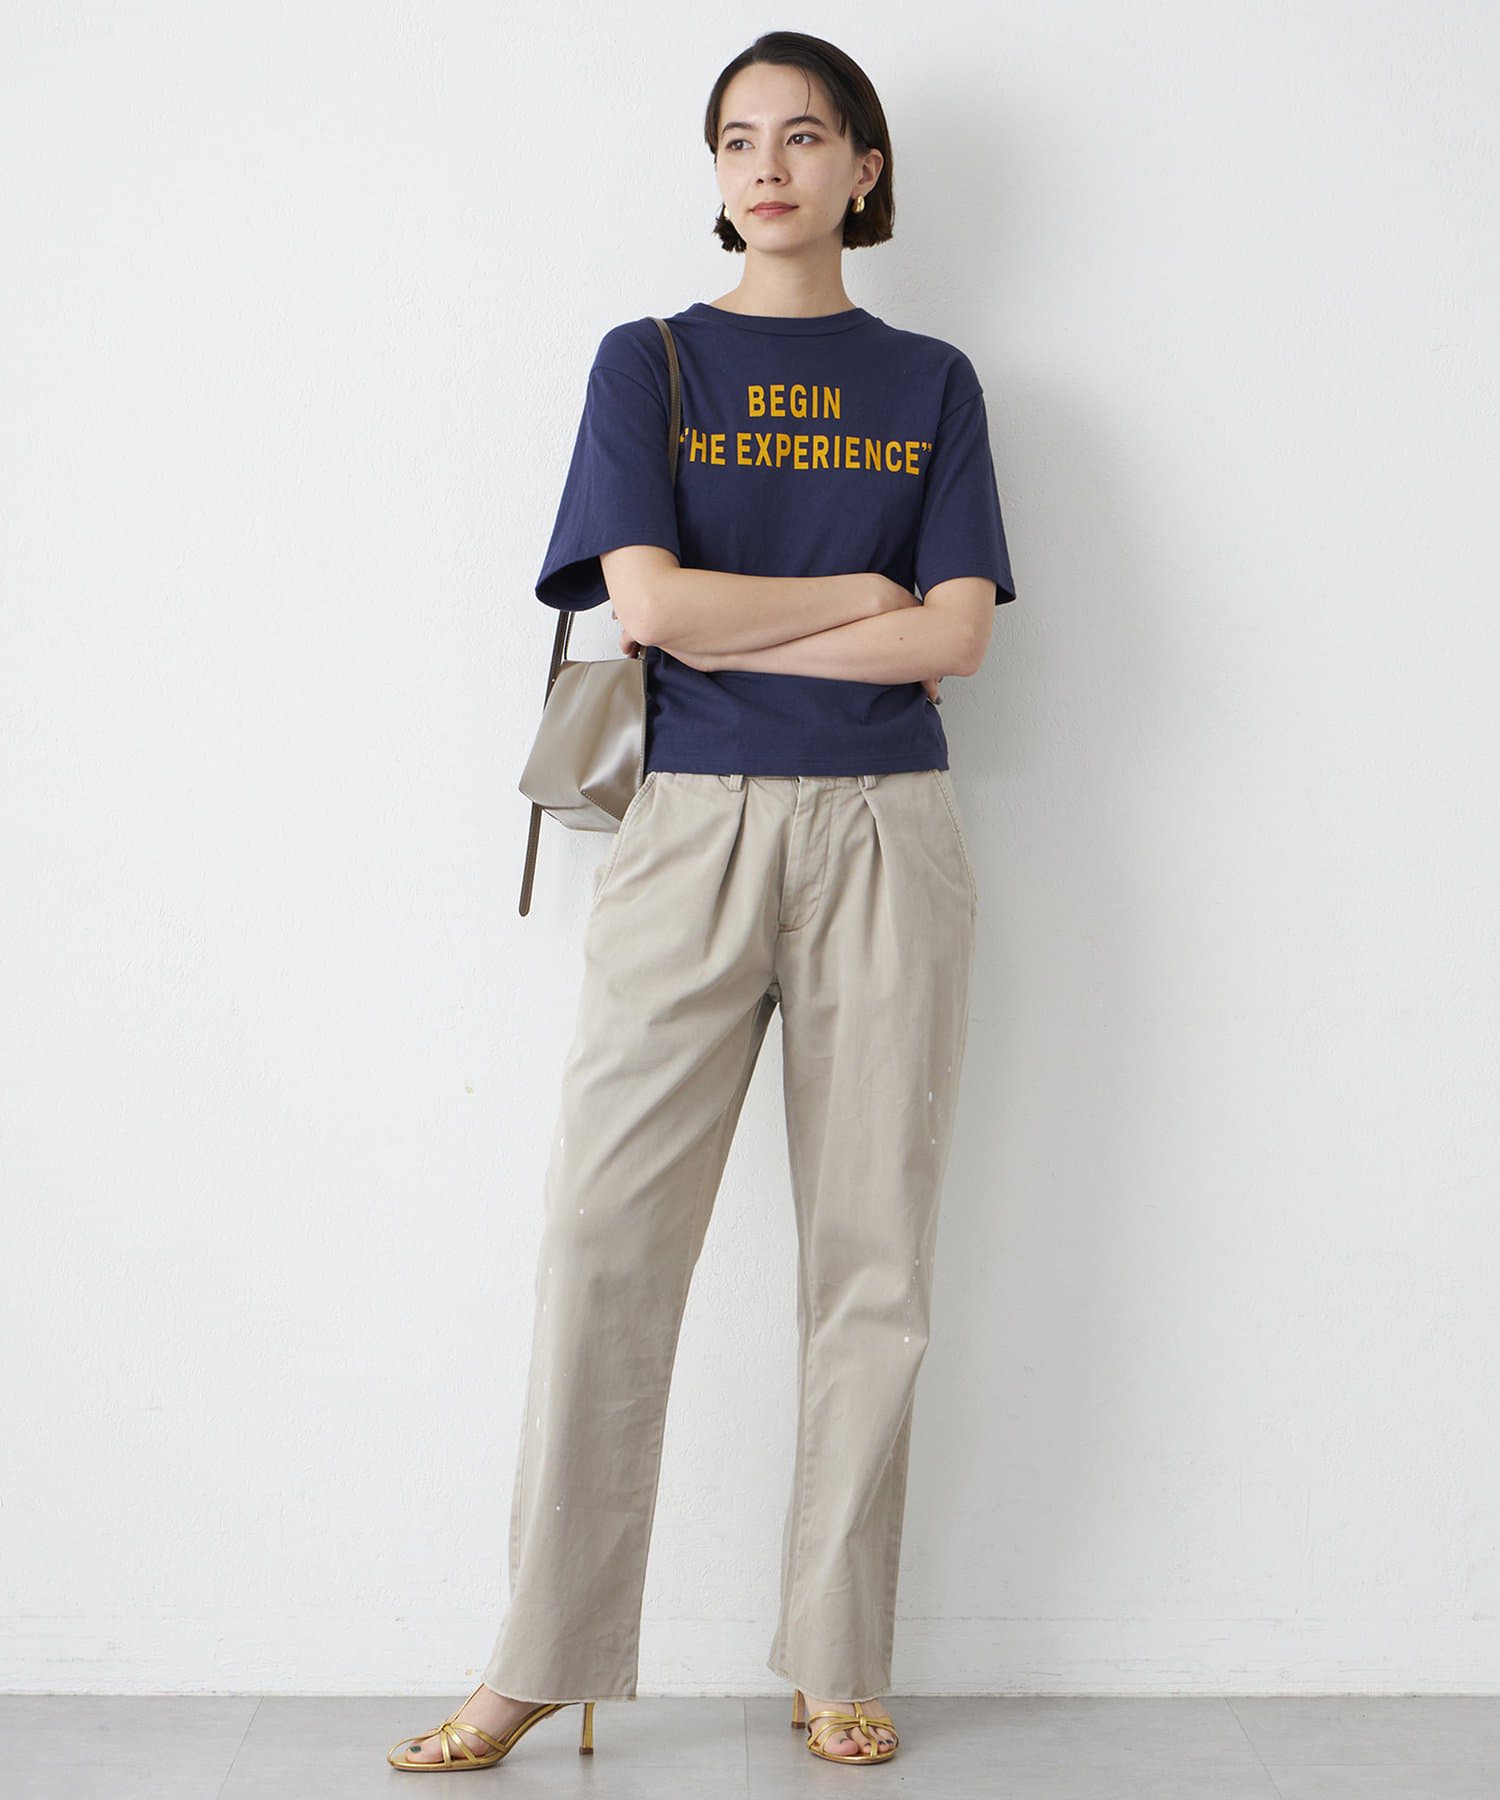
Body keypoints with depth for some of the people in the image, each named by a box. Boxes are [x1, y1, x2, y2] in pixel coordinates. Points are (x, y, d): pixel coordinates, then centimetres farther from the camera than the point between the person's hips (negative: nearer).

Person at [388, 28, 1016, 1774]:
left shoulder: (928, 381, 11)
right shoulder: (646, 362, 8)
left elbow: (957, 636, -2)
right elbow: (649, 604, -7)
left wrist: (730, 627, -7)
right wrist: (860, 592, -3)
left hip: (879, 834, 1)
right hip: (689, 830, -1)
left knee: (873, 1253, 3)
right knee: (605, 1237, -5)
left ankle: (837, 1663, 15)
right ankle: (544, 1662, 6)